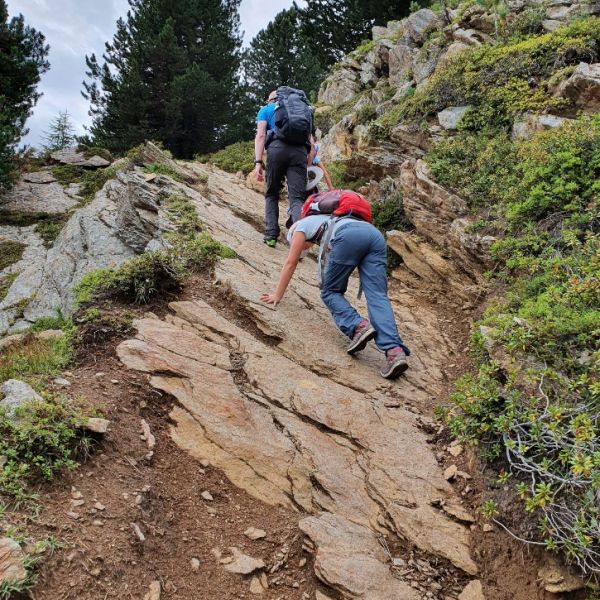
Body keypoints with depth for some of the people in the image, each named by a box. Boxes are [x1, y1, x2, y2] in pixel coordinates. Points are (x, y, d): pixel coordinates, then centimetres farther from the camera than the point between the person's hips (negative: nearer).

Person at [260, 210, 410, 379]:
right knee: (377, 297, -8)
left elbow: (290, 264, 29)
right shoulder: (327, 224, 46)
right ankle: (395, 350, -29)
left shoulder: (300, 226, 29)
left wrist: (277, 295, 37)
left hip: (349, 237, -6)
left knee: (329, 292, 11)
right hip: (374, 234, 6)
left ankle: (358, 327, -14)